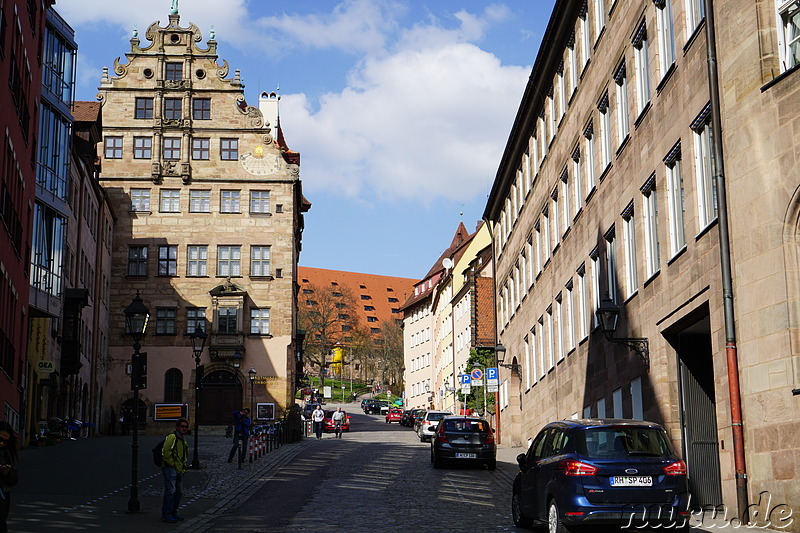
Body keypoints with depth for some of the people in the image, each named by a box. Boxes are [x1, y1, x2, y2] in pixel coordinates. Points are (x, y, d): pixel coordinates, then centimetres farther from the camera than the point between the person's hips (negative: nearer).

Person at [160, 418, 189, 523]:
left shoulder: (183, 440, 19)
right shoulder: (172, 437, -11)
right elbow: (165, 452, -20)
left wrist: (183, 466, 18)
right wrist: (172, 464, -15)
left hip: (179, 470, 10)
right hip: (170, 468, -10)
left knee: (179, 492, 12)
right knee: (170, 491, -12)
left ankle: (173, 513, 21)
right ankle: (166, 515, -10)